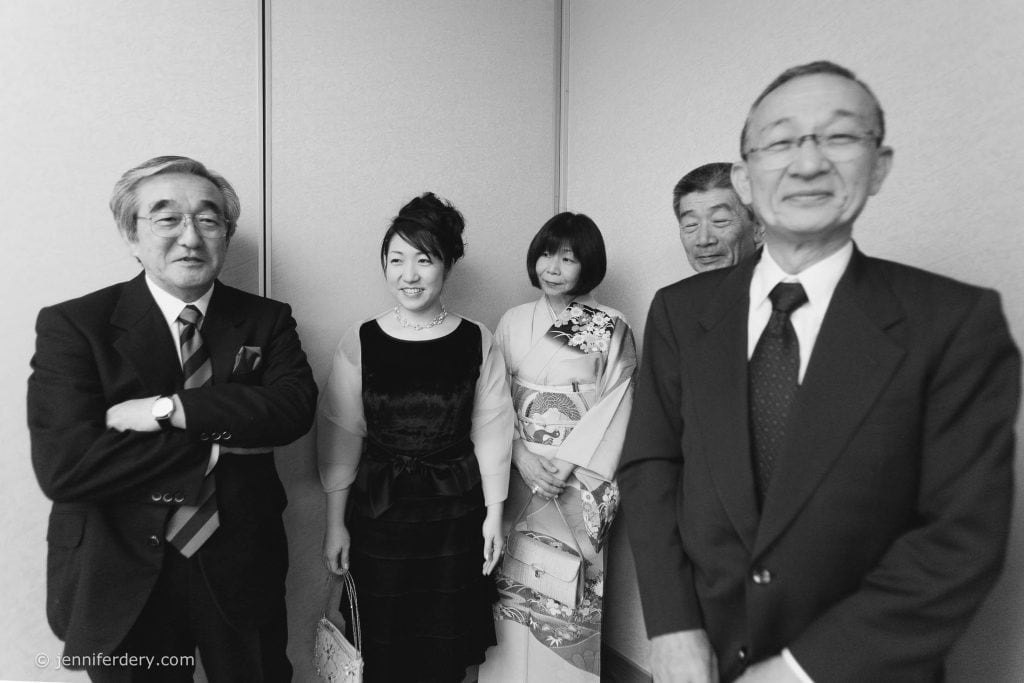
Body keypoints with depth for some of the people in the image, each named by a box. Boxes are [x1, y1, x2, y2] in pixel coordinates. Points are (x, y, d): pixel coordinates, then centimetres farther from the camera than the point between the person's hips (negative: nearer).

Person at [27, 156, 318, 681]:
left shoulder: (266, 321, -2)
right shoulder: (71, 326, -9)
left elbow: (296, 405, -18)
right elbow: (62, 466, -20)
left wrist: (170, 409, -25)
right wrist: (218, 447, -20)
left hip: (239, 570, 2)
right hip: (121, 578, -1)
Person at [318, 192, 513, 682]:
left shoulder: (478, 342, -4)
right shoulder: (359, 342, -4)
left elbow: (491, 432, 0)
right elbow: (341, 435, -1)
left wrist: (494, 513, 1)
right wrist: (335, 523, 1)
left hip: (455, 512, 0)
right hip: (377, 511, 0)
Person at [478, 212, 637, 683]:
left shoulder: (612, 328, -1)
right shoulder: (513, 323, 6)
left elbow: (616, 404, -5)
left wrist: (567, 464, -14)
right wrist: (522, 456, -11)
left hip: (581, 481, -2)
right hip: (520, 473, 2)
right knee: (515, 585, 7)